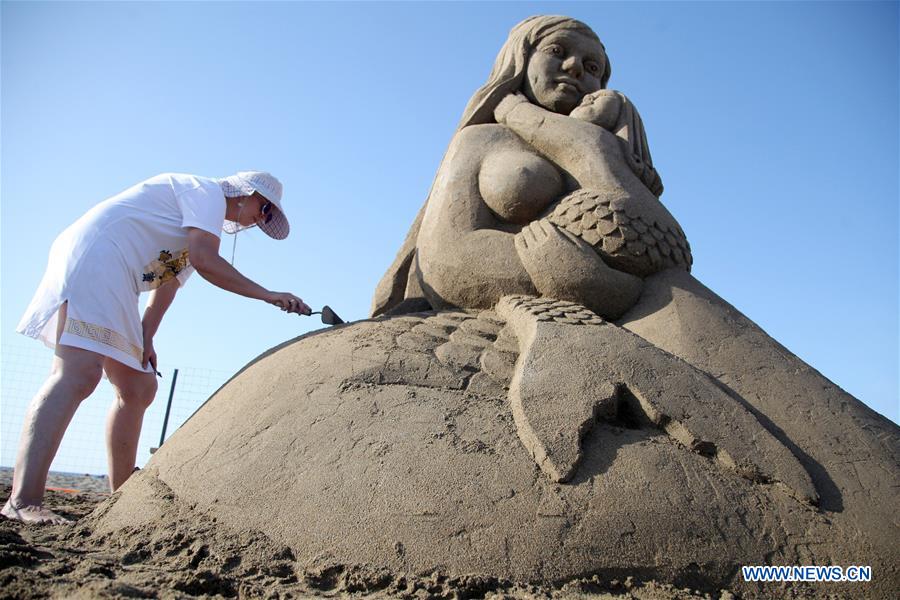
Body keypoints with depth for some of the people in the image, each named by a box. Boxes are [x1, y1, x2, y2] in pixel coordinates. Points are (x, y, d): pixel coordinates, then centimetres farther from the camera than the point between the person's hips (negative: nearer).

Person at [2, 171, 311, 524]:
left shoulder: (202, 217, 25)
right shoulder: (208, 190, -4)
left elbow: (169, 282, 18)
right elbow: (204, 260, -20)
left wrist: (145, 339, 6)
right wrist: (267, 294, -15)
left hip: (112, 286, 10)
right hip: (91, 258, -10)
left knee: (139, 389, 8)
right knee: (79, 374, -24)